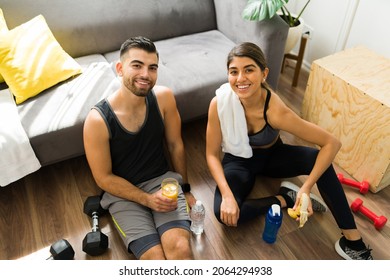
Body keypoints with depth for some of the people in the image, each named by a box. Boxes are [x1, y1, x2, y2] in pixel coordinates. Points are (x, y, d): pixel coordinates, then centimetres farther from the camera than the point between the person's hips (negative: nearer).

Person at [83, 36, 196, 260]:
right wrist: (147, 199, -14)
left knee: (180, 248, -22)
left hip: (163, 180, 2)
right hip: (123, 193, -1)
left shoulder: (164, 97, -11)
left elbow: (175, 145, 2)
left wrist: (185, 188, 9)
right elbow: (104, 178, -8)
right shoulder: (97, 120, -19)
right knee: (155, 258, -19)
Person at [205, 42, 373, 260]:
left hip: (272, 155, 0)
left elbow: (332, 143, -26)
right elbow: (212, 154, -17)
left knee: (317, 158, -29)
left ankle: (352, 240, -16)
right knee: (225, 213, -27)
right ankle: (285, 198, -5)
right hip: (239, 161, 1)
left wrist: (306, 188, -35)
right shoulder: (219, 103, -27)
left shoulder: (276, 112, -31)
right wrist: (227, 195, -30)